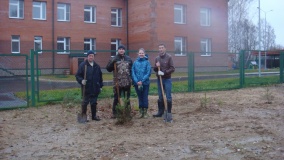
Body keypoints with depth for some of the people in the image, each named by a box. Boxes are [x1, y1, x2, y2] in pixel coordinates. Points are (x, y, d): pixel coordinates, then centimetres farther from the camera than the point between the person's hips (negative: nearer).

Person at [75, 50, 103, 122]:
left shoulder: (97, 66, 10)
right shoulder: (82, 65, -5)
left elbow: (100, 76, 17)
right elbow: (78, 75, -4)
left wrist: (100, 86, 14)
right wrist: (81, 80, -22)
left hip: (95, 88, 4)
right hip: (86, 88, -4)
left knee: (94, 102, 12)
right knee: (85, 102, 3)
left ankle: (94, 115, 23)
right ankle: (83, 116, 13)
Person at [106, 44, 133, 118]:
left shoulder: (128, 59, 9)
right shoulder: (114, 59, 1)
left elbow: (132, 69, 16)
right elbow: (108, 69, -4)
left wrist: (131, 78, 8)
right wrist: (112, 62, -20)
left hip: (127, 82, 3)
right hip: (117, 82, -3)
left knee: (127, 98, 11)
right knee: (116, 98, 1)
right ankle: (114, 113, 10)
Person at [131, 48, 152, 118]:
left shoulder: (147, 62, -6)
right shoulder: (135, 62, 2)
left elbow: (148, 73, -10)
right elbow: (133, 72, -1)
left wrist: (142, 81, -16)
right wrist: (137, 81, -12)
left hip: (145, 83, -2)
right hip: (137, 83, 2)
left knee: (145, 98, 5)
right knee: (140, 98, 11)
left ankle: (145, 112, 17)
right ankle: (141, 111, 21)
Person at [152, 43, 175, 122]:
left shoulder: (169, 57, -4)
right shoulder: (157, 58, 8)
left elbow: (172, 69, -9)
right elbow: (154, 69, 12)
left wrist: (164, 72, -20)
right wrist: (156, 67, -10)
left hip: (167, 79, -4)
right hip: (159, 79, 4)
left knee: (168, 97, -3)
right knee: (160, 97, 11)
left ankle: (169, 113, 2)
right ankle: (160, 112, 20)